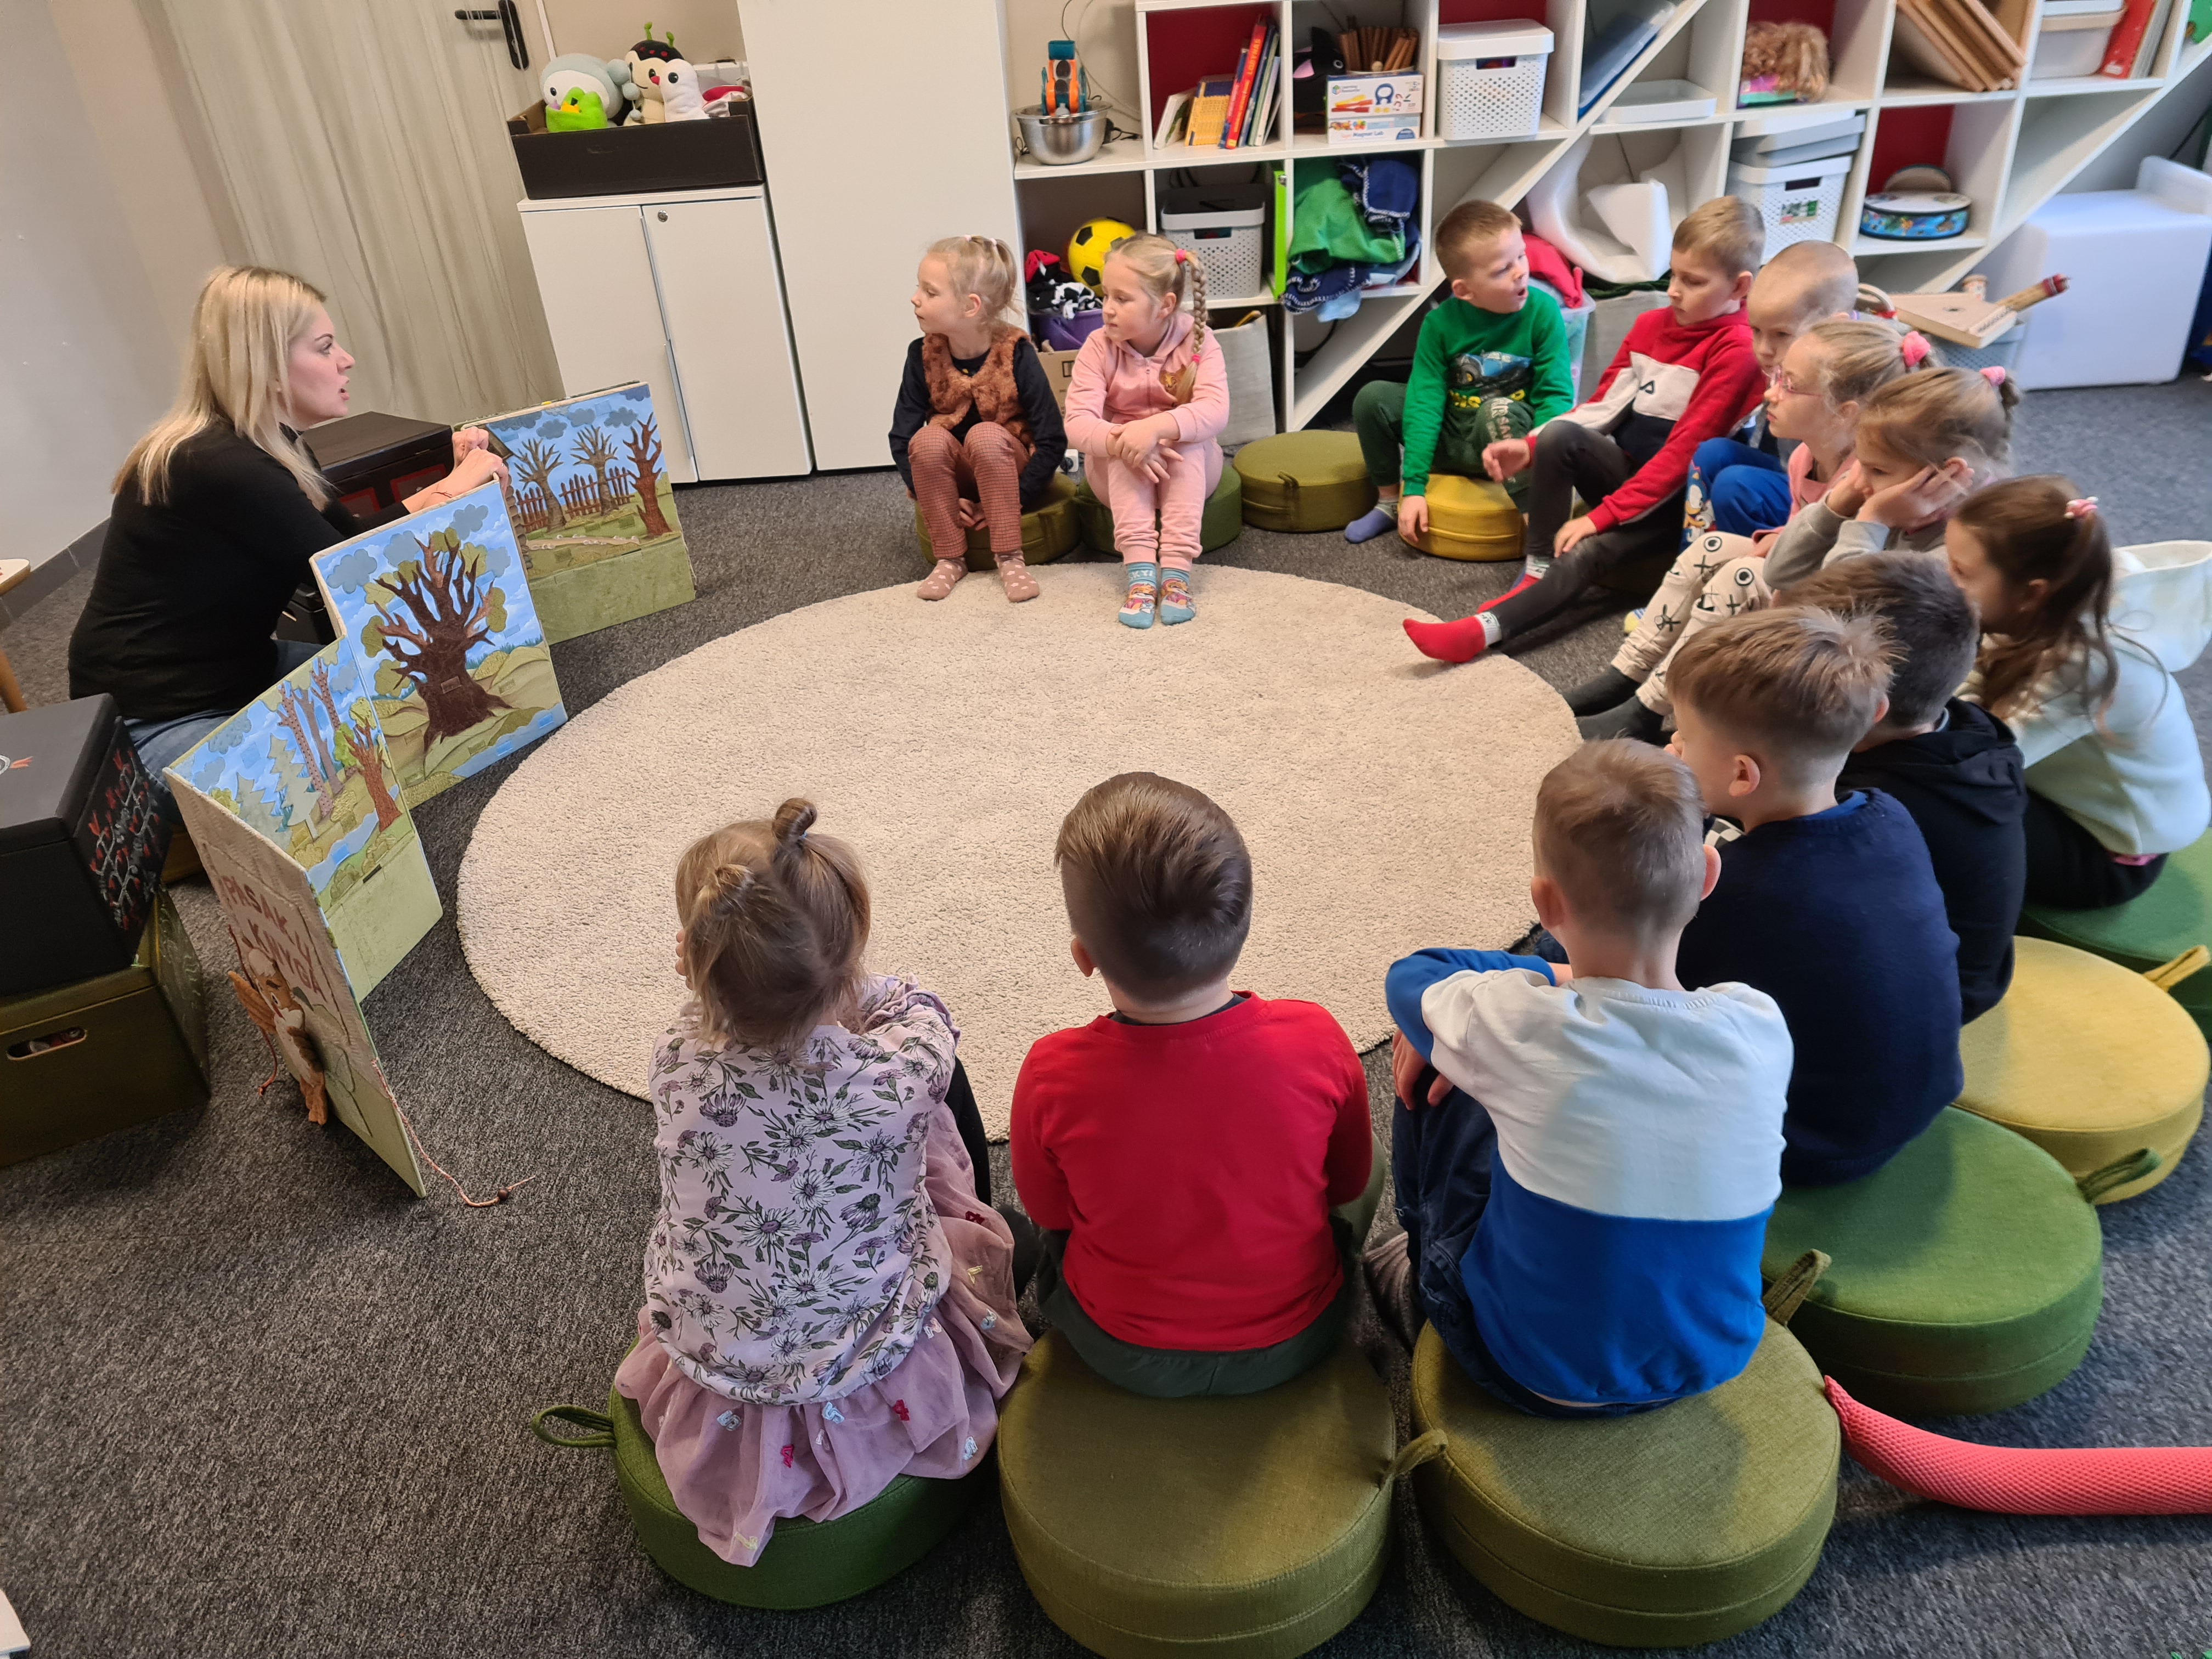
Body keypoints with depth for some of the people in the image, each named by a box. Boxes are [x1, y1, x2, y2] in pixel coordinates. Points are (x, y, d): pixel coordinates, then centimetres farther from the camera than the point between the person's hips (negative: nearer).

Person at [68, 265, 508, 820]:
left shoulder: (268, 446, 3)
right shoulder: (222, 468, -27)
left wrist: (450, 481, -1)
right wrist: (451, 492, -15)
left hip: (239, 675, 9)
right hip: (156, 722, -9)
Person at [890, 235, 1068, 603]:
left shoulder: (1016, 354, -18)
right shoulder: (923, 356, -9)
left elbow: (1053, 441, -17)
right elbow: (901, 438, -6)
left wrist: (1017, 499, -21)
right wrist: (937, 496, -16)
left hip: (1008, 469, -3)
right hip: (954, 476, 3)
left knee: (985, 435, -33)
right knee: (928, 439, -28)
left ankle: (1010, 557, -24)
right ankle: (950, 558, -17)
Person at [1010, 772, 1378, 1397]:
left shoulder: (1052, 1077, -30)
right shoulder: (1317, 1043, -28)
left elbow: (1049, 1215, -8)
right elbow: (1355, 1188, -8)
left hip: (1124, 1357, 0)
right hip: (1294, 1343, 1)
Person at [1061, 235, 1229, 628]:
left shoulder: (1198, 343, -15)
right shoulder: (1099, 348, -13)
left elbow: (1215, 412, -31)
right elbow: (1077, 423, -24)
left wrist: (1156, 426, -49)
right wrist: (1120, 441, -45)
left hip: (1188, 469, 0)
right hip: (1119, 474, 1)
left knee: (1186, 441, -31)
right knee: (1124, 446, -30)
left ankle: (1177, 570, -40)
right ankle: (1139, 571, -42)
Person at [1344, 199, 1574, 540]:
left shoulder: (1542, 312, -13)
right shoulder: (1440, 323, -10)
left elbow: (1555, 395, -13)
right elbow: (1424, 400, -13)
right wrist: (1413, 486, -18)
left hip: (1507, 436, -3)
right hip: (1450, 439, 3)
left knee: (1499, 412, -36)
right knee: (1373, 397, -13)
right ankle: (1390, 499, 8)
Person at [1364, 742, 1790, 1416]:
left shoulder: (1520, 1025, -28)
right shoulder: (1760, 1027, -17)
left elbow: (1410, 975, -5)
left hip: (1538, 1375, -4)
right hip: (1712, 1361, 4)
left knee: (1435, 1088, 10)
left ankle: (1424, 1279, 37)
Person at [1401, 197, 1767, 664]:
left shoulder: (1738, 351, -16)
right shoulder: (1651, 326, 8)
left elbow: (1683, 454, -21)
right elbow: (1603, 406, 9)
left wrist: (1602, 515, -24)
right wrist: (1530, 448, -7)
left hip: (1677, 499, -6)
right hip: (1626, 469, 6)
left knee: (1590, 551, -32)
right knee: (1558, 437, -23)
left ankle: (1484, 630, -44)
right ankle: (1538, 570, -19)